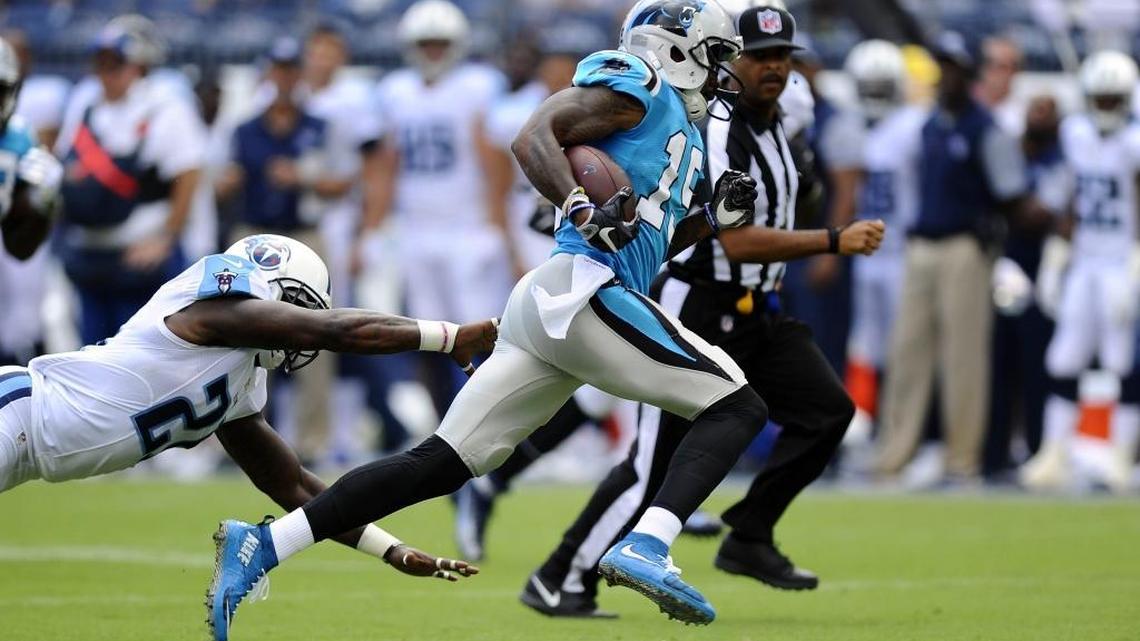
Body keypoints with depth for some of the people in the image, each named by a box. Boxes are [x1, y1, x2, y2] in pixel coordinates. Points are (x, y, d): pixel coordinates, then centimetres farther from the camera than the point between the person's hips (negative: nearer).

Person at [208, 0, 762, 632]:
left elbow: (647, 244, 34)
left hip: (540, 307, 9)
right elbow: (533, 138, -13)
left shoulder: (678, 130, 29)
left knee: (439, 464, 2)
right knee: (736, 407, -7)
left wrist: (713, 217, 21)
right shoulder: (637, 84, 0)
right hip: (579, 289, -9)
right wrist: (583, 210, -27)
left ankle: (263, 544, -3)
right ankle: (646, 548, -26)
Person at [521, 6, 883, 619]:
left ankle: (748, 539, -1)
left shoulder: (775, 123, 10)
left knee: (828, 408, -9)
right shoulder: (715, 131, -19)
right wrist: (834, 241, -29)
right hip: (693, 309, -8)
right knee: (655, 465, -9)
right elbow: (737, 243, -27)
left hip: (755, 313, 8)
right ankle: (559, 581, 3)